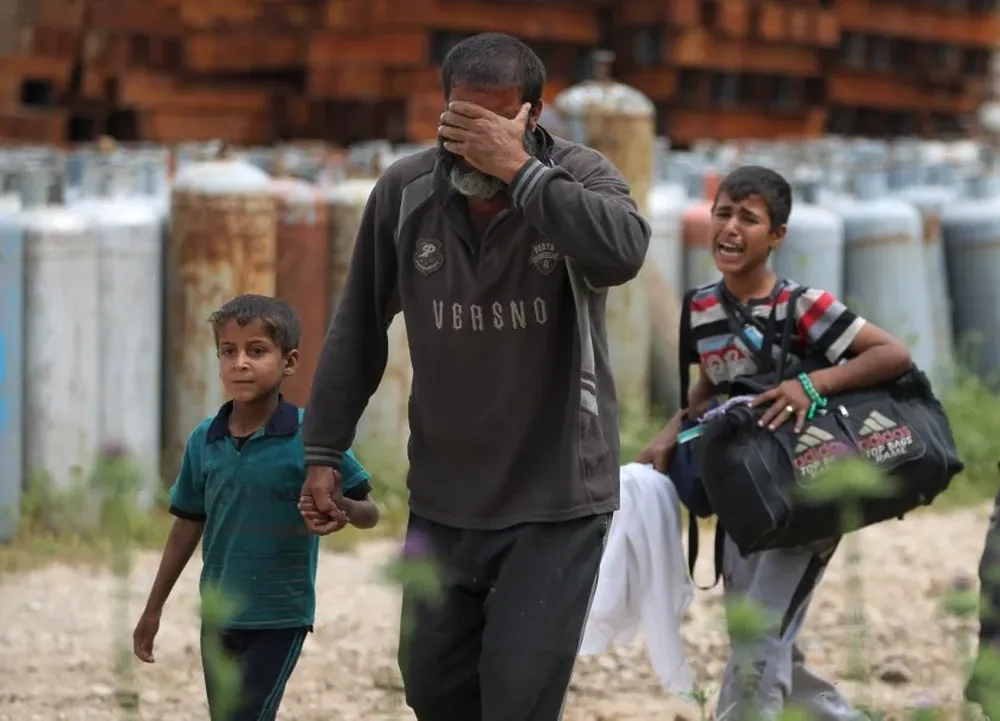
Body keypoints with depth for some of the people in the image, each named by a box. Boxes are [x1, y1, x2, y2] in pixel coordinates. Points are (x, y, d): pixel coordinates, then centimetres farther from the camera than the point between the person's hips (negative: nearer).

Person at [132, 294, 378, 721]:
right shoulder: (205, 441, 0)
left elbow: (369, 514, -5)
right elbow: (188, 525, 12)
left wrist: (339, 506, -29)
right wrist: (154, 609, 15)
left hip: (281, 617, -5)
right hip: (219, 616, 5)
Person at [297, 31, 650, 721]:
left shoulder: (579, 176, -12)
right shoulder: (405, 192, -4)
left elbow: (623, 251, -36)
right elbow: (359, 330, 7)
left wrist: (518, 168, -33)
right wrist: (323, 453, 7)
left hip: (556, 496, -4)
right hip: (443, 495, 4)